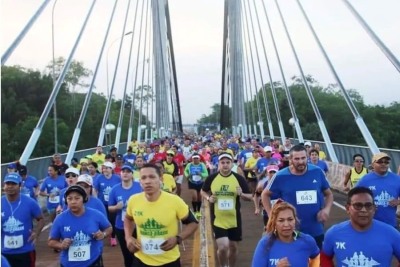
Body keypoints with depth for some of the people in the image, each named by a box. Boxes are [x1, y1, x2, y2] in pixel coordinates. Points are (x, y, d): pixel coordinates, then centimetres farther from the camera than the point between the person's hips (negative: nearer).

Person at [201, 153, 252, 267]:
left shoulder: (239, 178, -6)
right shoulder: (211, 178, -5)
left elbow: (250, 197, 0)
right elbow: (203, 191, 11)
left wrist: (241, 194, -21)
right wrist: (208, 198, -9)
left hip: (234, 219, 1)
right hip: (218, 220, -1)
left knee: (233, 247, 15)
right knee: (223, 247, -11)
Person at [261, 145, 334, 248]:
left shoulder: (318, 172, -6)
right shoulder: (281, 177, -11)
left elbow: (329, 194, 8)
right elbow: (265, 194, 5)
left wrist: (327, 209, -10)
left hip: (316, 231, 2)